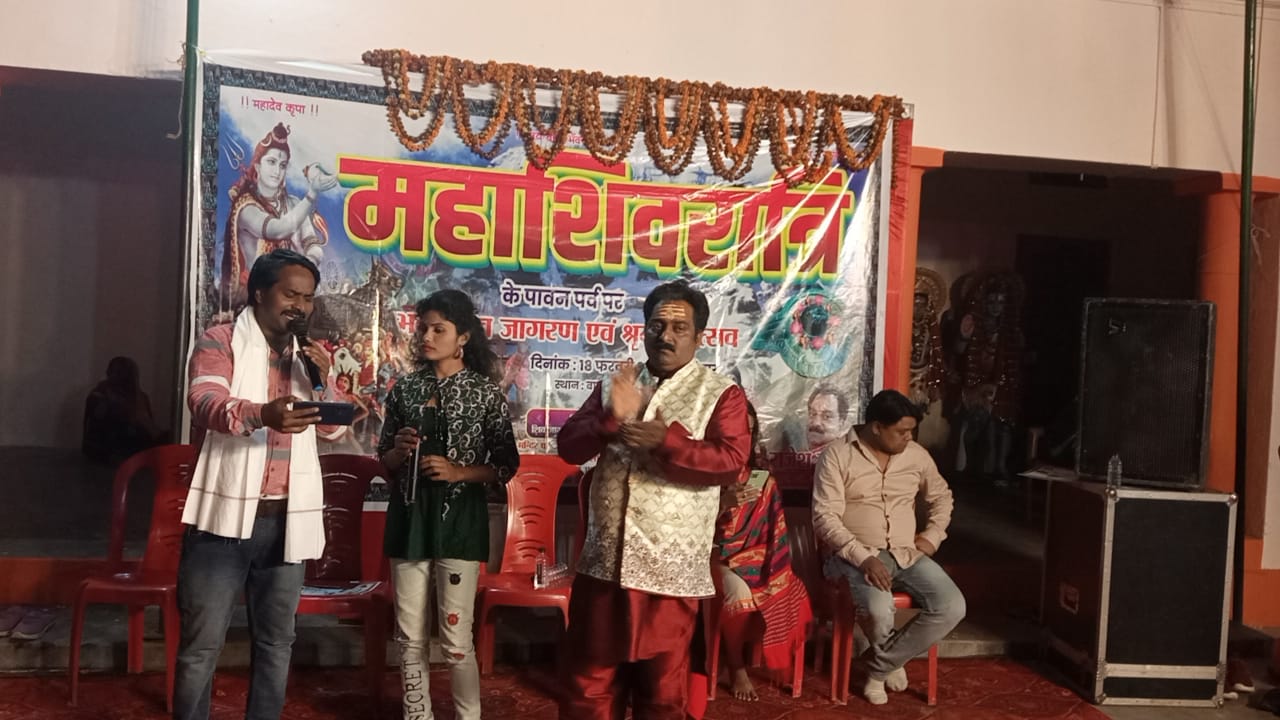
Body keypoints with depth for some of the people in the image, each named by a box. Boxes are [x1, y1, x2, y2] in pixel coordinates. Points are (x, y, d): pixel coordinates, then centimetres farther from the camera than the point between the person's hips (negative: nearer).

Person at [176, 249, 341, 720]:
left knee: (276, 641, 13)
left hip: (285, 519, 5)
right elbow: (206, 403, -22)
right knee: (202, 642, 1)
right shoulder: (220, 342, -3)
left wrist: (324, 378, -8)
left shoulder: (306, 353, 14)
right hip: (226, 515, -5)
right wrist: (262, 414, -42)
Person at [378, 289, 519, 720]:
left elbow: (507, 464, -1)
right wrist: (400, 450, -9)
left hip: (459, 518, -3)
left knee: (455, 638, -1)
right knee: (410, 637, 9)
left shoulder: (484, 391, -3)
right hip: (409, 515, 3)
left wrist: (459, 470, -15)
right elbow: (385, 461, 13)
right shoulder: (405, 388, 6)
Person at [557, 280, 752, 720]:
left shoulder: (722, 394, -1)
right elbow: (569, 446, 4)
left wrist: (668, 440, -25)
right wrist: (611, 419, -15)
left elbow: (731, 462, -13)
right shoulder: (614, 385, 11)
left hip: (670, 568, -3)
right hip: (603, 563, 4)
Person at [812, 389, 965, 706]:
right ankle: (892, 660, 4)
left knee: (952, 608, -19)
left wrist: (933, 535, 7)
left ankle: (880, 665, -1)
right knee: (879, 611, -35)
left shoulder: (916, 455, 7)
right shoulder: (837, 456, -9)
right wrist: (863, 557, -26)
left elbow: (941, 496, 25)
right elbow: (825, 518, -15)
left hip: (908, 554, 5)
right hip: (855, 556, -5)